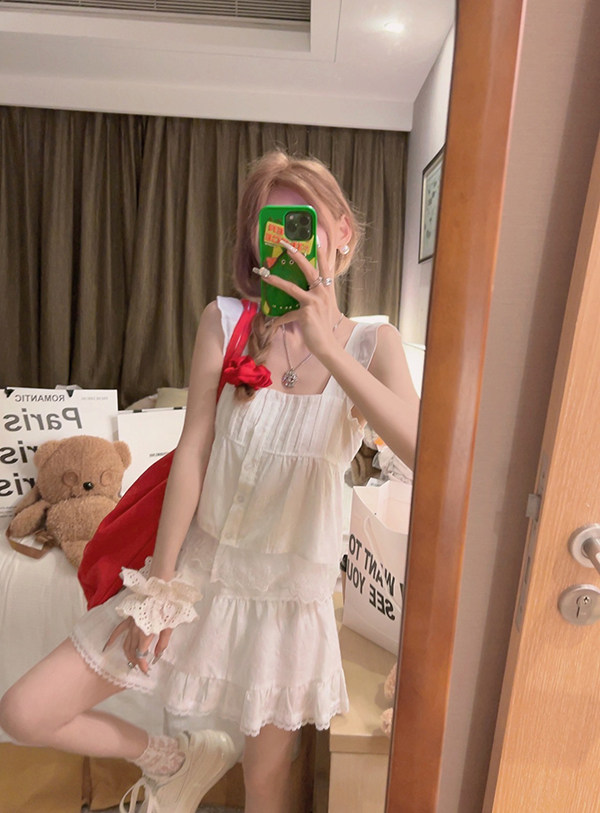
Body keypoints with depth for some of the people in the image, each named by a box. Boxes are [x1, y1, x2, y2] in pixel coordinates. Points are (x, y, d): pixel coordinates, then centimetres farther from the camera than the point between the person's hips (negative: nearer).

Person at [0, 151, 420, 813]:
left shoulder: (371, 342, -9)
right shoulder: (225, 320, -10)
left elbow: (425, 449, -26)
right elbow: (191, 453, -11)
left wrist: (326, 344, -34)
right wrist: (160, 585, -6)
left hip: (289, 590, 0)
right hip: (199, 566, 1)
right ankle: (170, 755, 30)